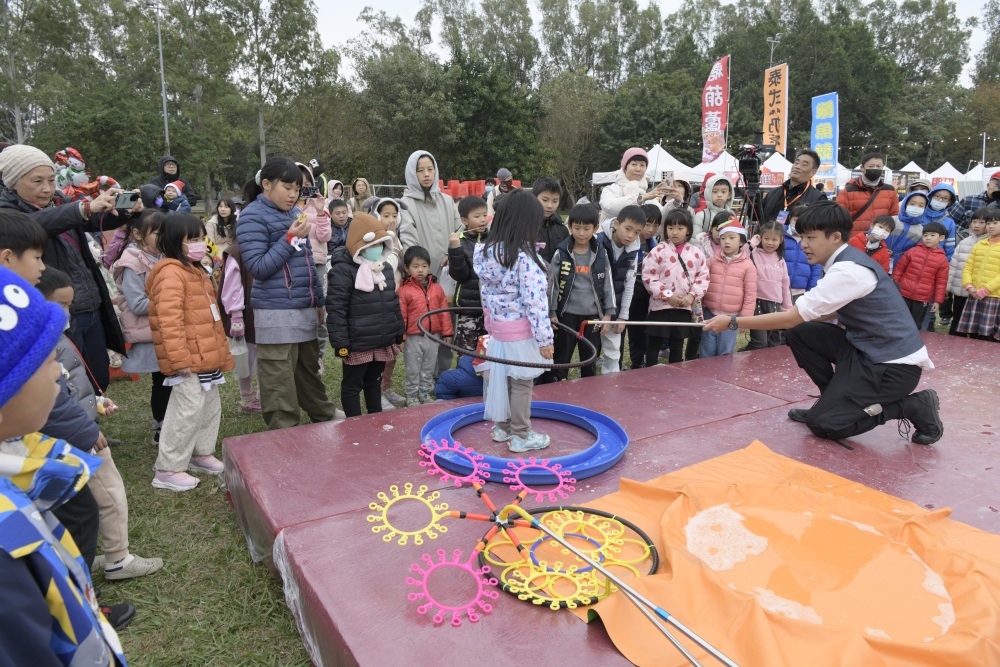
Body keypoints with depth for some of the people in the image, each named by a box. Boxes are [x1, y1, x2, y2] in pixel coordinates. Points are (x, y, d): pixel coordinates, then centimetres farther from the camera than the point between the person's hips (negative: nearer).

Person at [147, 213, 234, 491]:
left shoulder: (196, 271, 19)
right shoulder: (171, 273, -14)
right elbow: (169, 320, -23)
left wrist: (222, 353, 24)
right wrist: (180, 359, -26)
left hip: (206, 357, 10)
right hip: (188, 361, -10)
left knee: (211, 406, 18)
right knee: (188, 411, -8)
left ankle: (202, 453, 34)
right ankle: (168, 470, 3)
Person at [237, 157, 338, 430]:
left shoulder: (294, 212, 14)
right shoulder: (253, 217, -8)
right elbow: (258, 268, -14)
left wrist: (319, 301, 20)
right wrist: (289, 239, -17)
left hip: (305, 308, 7)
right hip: (276, 314, -7)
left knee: (309, 370, 20)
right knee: (280, 384, -1)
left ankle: (325, 417, 35)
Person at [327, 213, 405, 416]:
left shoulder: (386, 267, 10)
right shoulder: (343, 270, -14)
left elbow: (394, 301, 18)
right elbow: (335, 309, -17)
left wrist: (399, 333, 17)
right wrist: (340, 342, -18)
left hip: (383, 341, 8)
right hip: (357, 344, -7)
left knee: (374, 381, 22)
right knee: (352, 385, 7)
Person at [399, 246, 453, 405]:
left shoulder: (437, 288, 4)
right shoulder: (404, 290, -9)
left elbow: (444, 312, 7)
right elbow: (401, 316, -8)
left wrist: (447, 332, 6)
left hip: (433, 337, 4)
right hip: (413, 338, -4)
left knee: (428, 369, 16)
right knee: (413, 370, 9)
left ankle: (425, 393, 31)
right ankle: (412, 396, 23)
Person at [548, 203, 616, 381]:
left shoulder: (601, 254, 0)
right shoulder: (561, 254, -6)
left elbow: (608, 284, 4)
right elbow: (552, 284, -3)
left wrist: (608, 313, 2)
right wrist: (551, 313, -4)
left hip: (593, 315, 2)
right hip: (567, 314, -2)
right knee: (561, 359, 7)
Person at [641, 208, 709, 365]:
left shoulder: (696, 252, 3)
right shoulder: (659, 250, -6)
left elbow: (703, 277, 4)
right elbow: (648, 276, -10)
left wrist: (692, 295, -11)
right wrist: (667, 295, -14)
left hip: (685, 307, 3)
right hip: (661, 306, -3)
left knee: (678, 346, 14)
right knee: (654, 344, 4)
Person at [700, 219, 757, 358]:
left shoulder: (748, 265, -2)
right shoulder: (713, 260, 4)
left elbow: (750, 294, -1)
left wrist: (745, 317, -3)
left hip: (732, 317, -2)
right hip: (710, 314, 2)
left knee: (725, 355, 6)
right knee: (707, 353, 7)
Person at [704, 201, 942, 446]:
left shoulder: (849, 271, -24)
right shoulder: (845, 261, 5)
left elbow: (792, 317, -24)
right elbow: (833, 313, 16)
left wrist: (733, 322, -20)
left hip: (895, 364, -9)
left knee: (822, 423, -10)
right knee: (799, 334, 1)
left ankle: (913, 406, 1)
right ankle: (834, 401, 13)